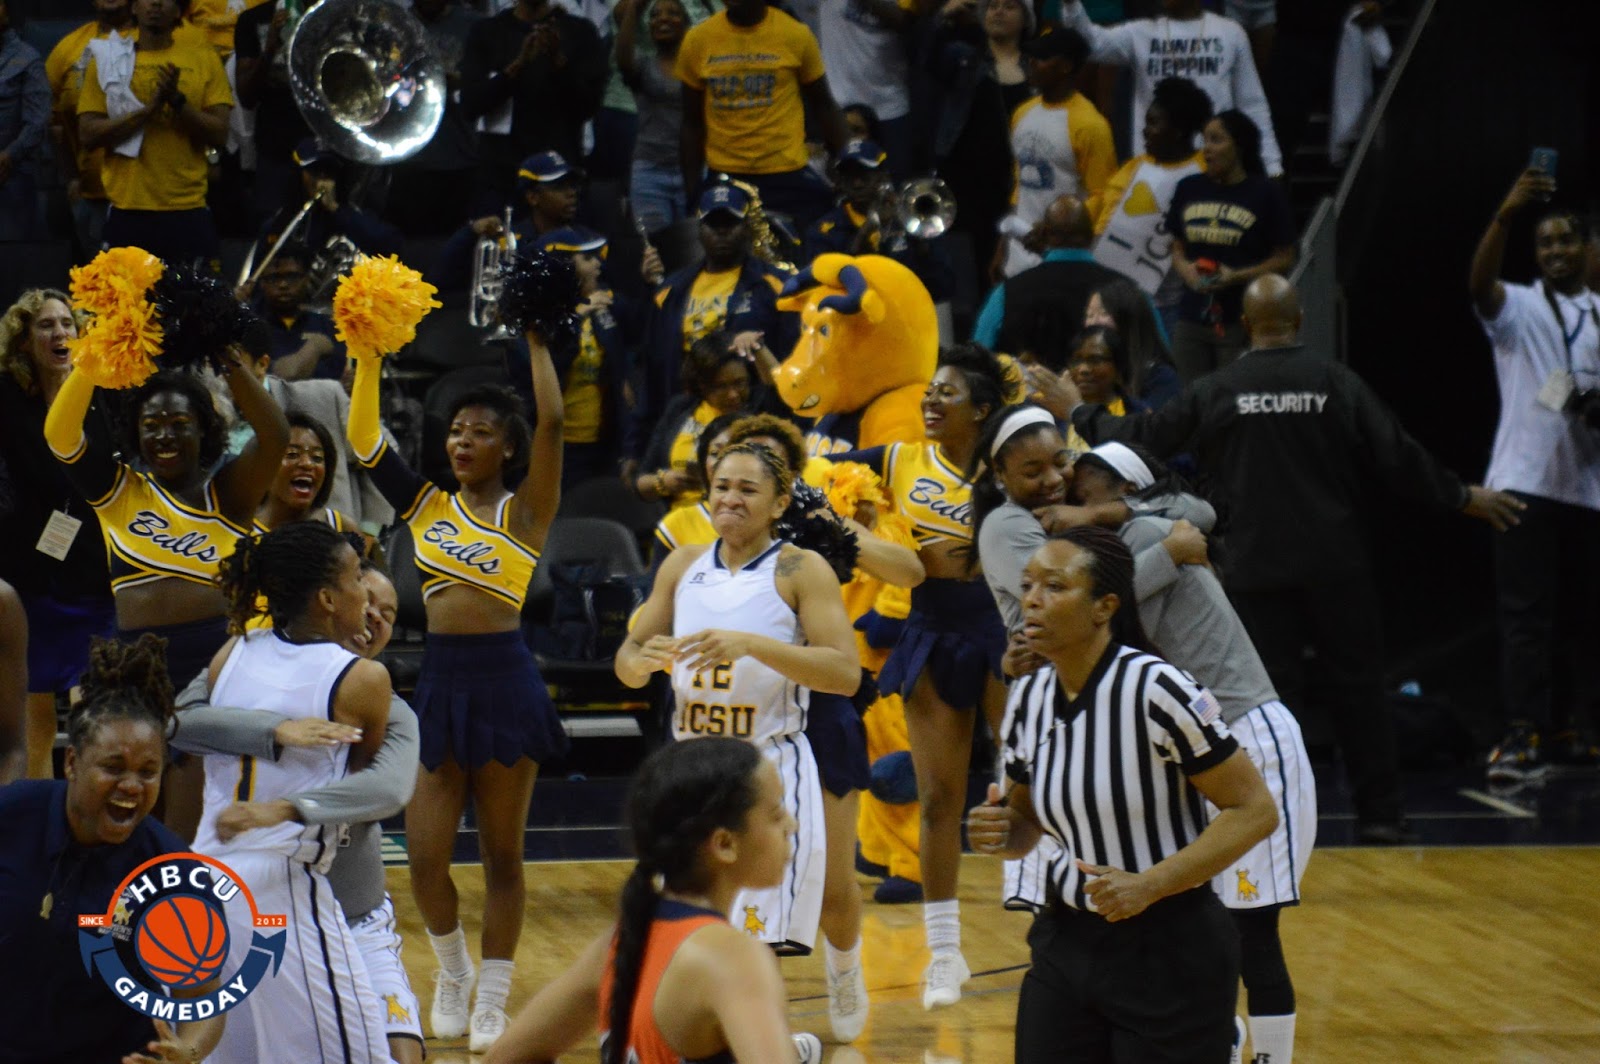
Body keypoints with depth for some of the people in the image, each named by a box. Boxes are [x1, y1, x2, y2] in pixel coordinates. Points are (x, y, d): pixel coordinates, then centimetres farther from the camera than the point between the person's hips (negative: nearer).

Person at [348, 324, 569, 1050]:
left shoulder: (524, 512, 1)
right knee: (425, 853, -1)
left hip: (505, 680, -3)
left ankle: (492, 1001, 15)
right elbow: (363, 439, 5)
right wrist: (369, 353, 0)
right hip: (437, 681, 3)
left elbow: (550, 423, -12)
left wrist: (536, 339, -10)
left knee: (501, 851, 5)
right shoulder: (427, 508, 10)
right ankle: (452, 971, 25)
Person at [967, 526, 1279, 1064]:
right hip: (1065, 947, 6)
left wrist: (1148, 885, -23)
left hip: (1168, 957, -6)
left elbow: (1255, 811, -16)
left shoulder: (1157, 690, -18)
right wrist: (999, 832, -8)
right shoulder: (1027, 698, 2)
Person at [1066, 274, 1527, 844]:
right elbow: (1397, 456, -3)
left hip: (1258, 568, 0)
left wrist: (1080, 413, 22)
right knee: (1356, 684, 7)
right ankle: (1379, 813, 8)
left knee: (1272, 685, 5)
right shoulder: (1336, 383, -4)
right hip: (1336, 563, 0)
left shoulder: (1215, 391, -3)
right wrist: (1464, 497, 10)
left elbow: (1147, 435, 6)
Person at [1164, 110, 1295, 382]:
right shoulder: (1189, 189, 12)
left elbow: (1284, 258, -2)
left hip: (1242, 321, -5)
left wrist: (1237, 277, -15)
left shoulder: (1266, 194, -2)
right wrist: (1185, 268, -3)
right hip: (1192, 319, 5)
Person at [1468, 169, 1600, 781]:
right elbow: (1480, 283, -20)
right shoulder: (1517, 307, 2)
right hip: (1526, 480, -4)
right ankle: (1524, 736, -15)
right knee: (1525, 611, -10)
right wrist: (1506, 215, -36)